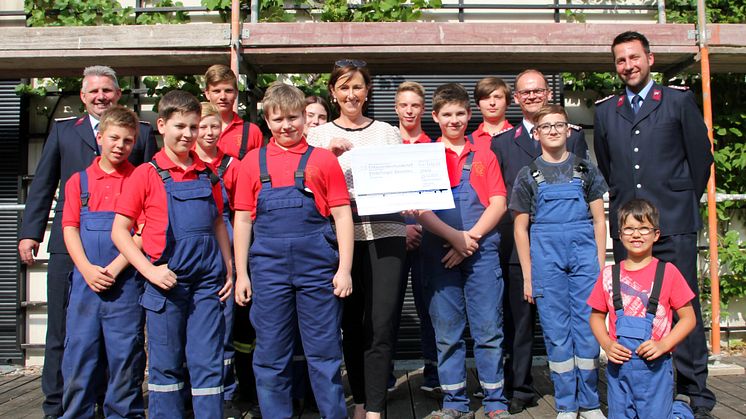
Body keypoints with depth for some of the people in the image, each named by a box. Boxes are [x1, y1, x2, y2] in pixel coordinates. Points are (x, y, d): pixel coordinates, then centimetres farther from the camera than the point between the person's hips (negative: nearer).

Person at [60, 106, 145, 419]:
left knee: (125, 355, 4)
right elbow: (69, 228, 5)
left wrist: (115, 267, -12)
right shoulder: (78, 181, 10)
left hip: (125, 283, -2)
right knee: (78, 354, 7)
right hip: (85, 280, 2)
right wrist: (87, 269, -8)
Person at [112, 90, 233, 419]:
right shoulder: (147, 174, -2)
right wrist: (150, 270, -12)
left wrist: (229, 268, 9)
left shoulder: (208, 174, 9)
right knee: (165, 365, 8)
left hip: (207, 281, 3)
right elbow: (119, 230, -2)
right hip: (166, 281, -3)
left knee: (208, 363, 6)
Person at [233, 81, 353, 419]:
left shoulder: (323, 159, 4)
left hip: (317, 266, -1)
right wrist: (241, 273, 5)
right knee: (270, 356, 9)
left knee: (325, 353, 7)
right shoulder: (253, 161, 9)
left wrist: (344, 269, -4)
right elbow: (243, 219, 9)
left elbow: (342, 215, 2)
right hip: (268, 268, 2)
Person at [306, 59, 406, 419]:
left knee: (381, 325, -6)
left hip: (384, 234, 0)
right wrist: (329, 155, -10)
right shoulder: (318, 135, 11)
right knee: (351, 323, 7)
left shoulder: (387, 132, 13)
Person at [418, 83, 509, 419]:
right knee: (447, 331, 5)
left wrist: (472, 236, -10)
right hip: (439, 251, 0)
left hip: (481, 249, 0)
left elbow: (498, 203, 3)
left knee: (488, 328, 1)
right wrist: (453, 236, -13)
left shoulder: (484, 156, 12)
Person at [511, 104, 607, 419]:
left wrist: (601, 263, 1)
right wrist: (528, 275, 2)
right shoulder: (528, 175, 6)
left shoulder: (585, 169, 8)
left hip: (584, 253, 1)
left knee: (588, 329, 1)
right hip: (546, 257, 0)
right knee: (556, 333, 3)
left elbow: (599, 220, 9)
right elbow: (520, 228, 6)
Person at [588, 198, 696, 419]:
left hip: (655, 366, -3)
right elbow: (597, 316, 10)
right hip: (618, 364, 3)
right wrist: (607, 345, -8)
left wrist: (663, 345, -15)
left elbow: (688, 317, -1)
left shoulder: (667, 272, -4)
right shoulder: (609, 275, 3)